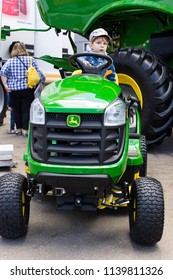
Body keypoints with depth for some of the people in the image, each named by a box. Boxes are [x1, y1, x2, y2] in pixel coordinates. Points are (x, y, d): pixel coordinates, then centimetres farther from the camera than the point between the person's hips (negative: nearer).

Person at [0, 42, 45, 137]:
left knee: (16, 110, 12)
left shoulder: (10, 61, 3)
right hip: (28, 89, 0)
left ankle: (18, 129, 20)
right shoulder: (31, 60, 3)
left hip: (14, 89, 1)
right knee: (26, 110, 3)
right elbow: (39, 73, -2)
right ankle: (25, 129, 3)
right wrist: (42, 80, 12)